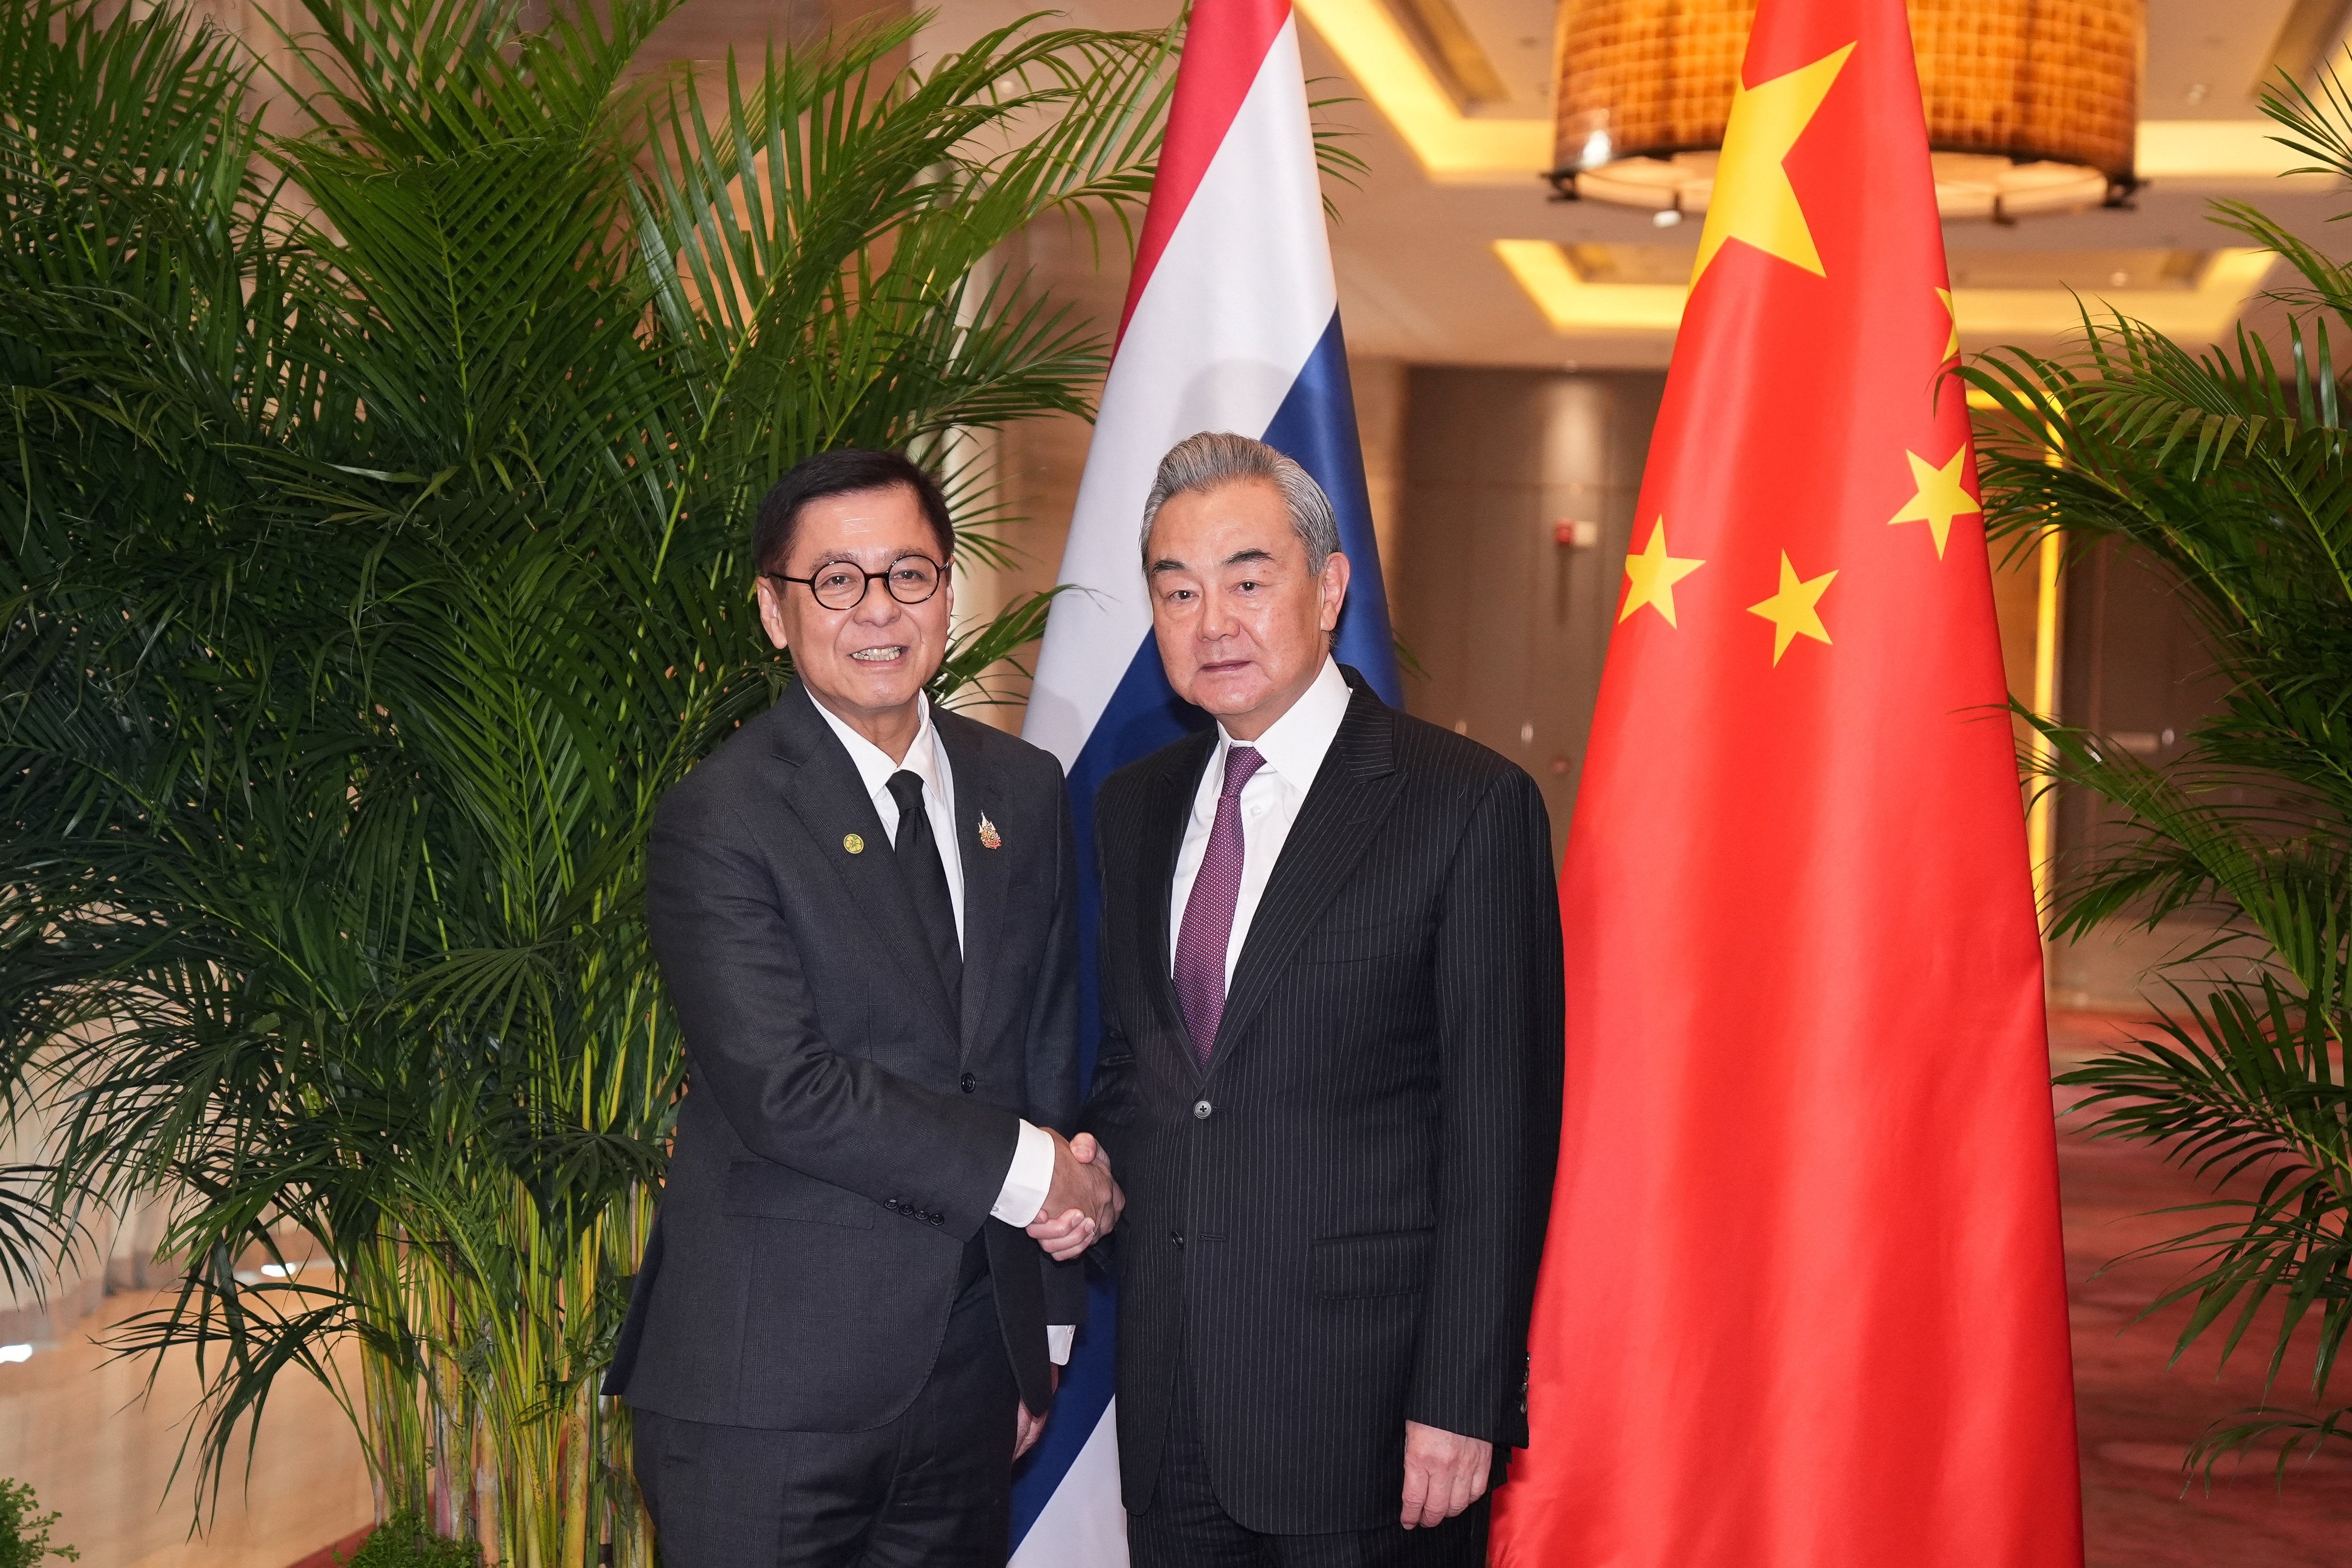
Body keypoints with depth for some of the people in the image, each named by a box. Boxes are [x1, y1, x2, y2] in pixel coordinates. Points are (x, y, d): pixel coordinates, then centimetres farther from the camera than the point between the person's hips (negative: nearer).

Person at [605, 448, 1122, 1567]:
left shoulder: (1023, 792, 9)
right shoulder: (716, 822, -10)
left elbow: (1051, 1050, 12)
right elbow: (784, 1087, -19)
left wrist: (1049, 1322, 13)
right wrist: (1021, 1170, -14)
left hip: (971, 1365, 5)